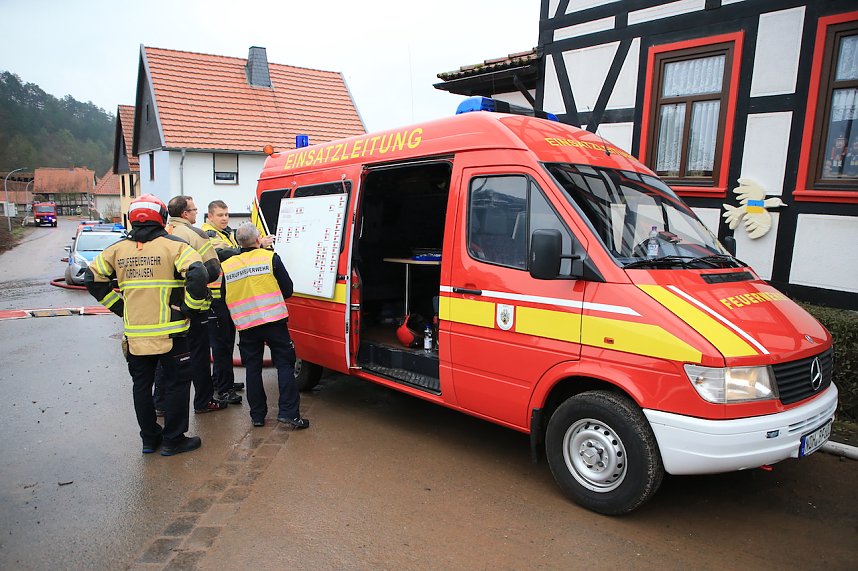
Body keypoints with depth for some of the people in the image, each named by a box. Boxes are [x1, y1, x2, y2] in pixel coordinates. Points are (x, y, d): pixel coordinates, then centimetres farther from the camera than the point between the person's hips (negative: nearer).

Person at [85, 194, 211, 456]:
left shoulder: (118, 249, 5)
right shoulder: (174, 245, -9)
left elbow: (92, 279, 9)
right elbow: (198, 275, -23)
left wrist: (118, 306, 13)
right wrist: (191, 306, -10)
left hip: (134, 334, 4)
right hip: (170, 333, -4)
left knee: (141, 385, 18)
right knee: (176, 384, 9)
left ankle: (149, 438, 28)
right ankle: (173, 440, 15)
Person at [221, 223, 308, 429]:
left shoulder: (226, 266, 4)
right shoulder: (270, 258, -4)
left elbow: (223, 298, 12)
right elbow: (287, 290, 1)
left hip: (246, 325, 3)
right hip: (274, 321, -3)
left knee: (252, 369, 12)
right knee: (284, 365, 4)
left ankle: (257, 415, 17)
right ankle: (288, 412, -2)